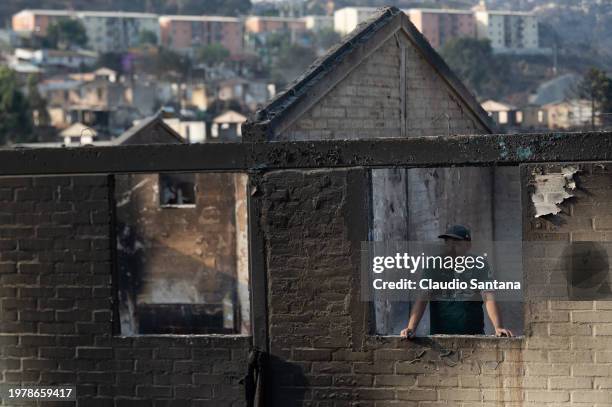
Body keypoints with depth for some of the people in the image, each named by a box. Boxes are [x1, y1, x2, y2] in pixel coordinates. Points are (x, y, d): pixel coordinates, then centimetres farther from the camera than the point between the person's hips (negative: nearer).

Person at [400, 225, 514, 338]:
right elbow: (422, 299, 0)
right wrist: (411, 328, -16)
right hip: (439, 335, 1)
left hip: (473, 334, -1)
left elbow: (489, 298, -5)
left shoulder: (478, 266, 6)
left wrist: (498, 327, -22)